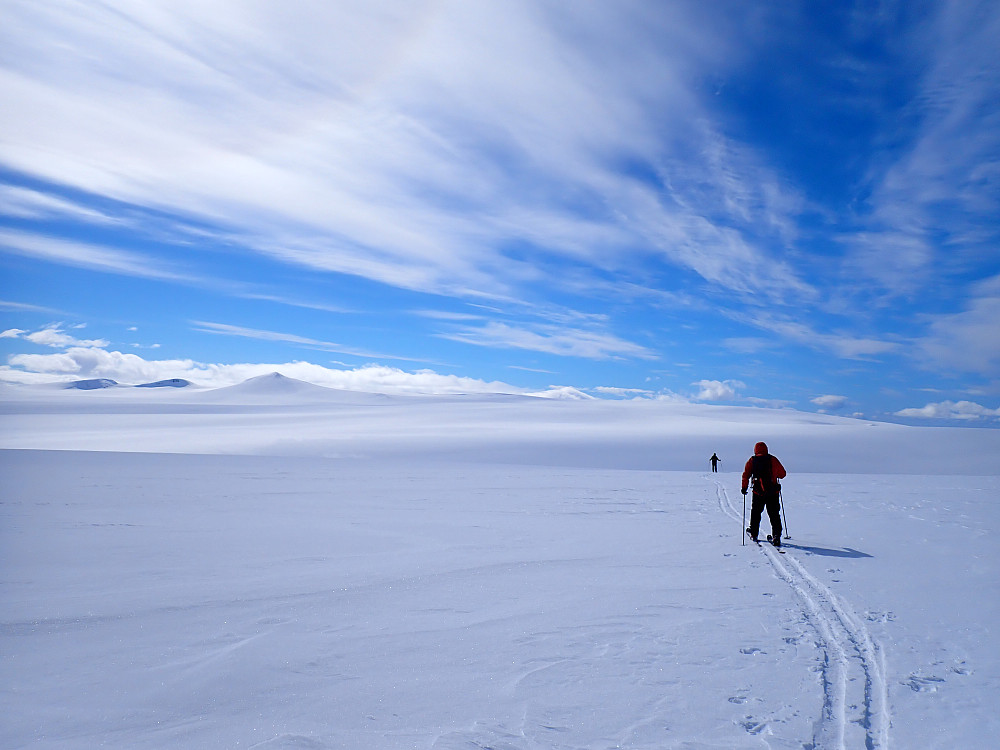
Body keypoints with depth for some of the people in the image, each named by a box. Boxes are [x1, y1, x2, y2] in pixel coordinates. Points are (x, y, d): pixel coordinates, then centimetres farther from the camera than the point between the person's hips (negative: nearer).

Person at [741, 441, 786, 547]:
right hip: (773, 493, 0)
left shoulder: (752, 460, 1)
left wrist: (744, 487, 6)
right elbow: (783, 474, 9)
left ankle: (753, 534, 28)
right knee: (774, 515, 5)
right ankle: (776, 536, -5)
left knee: (755, 512, 18)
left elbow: (746, 475, -4)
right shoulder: (773, 459, 1)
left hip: (758, 492, 0)